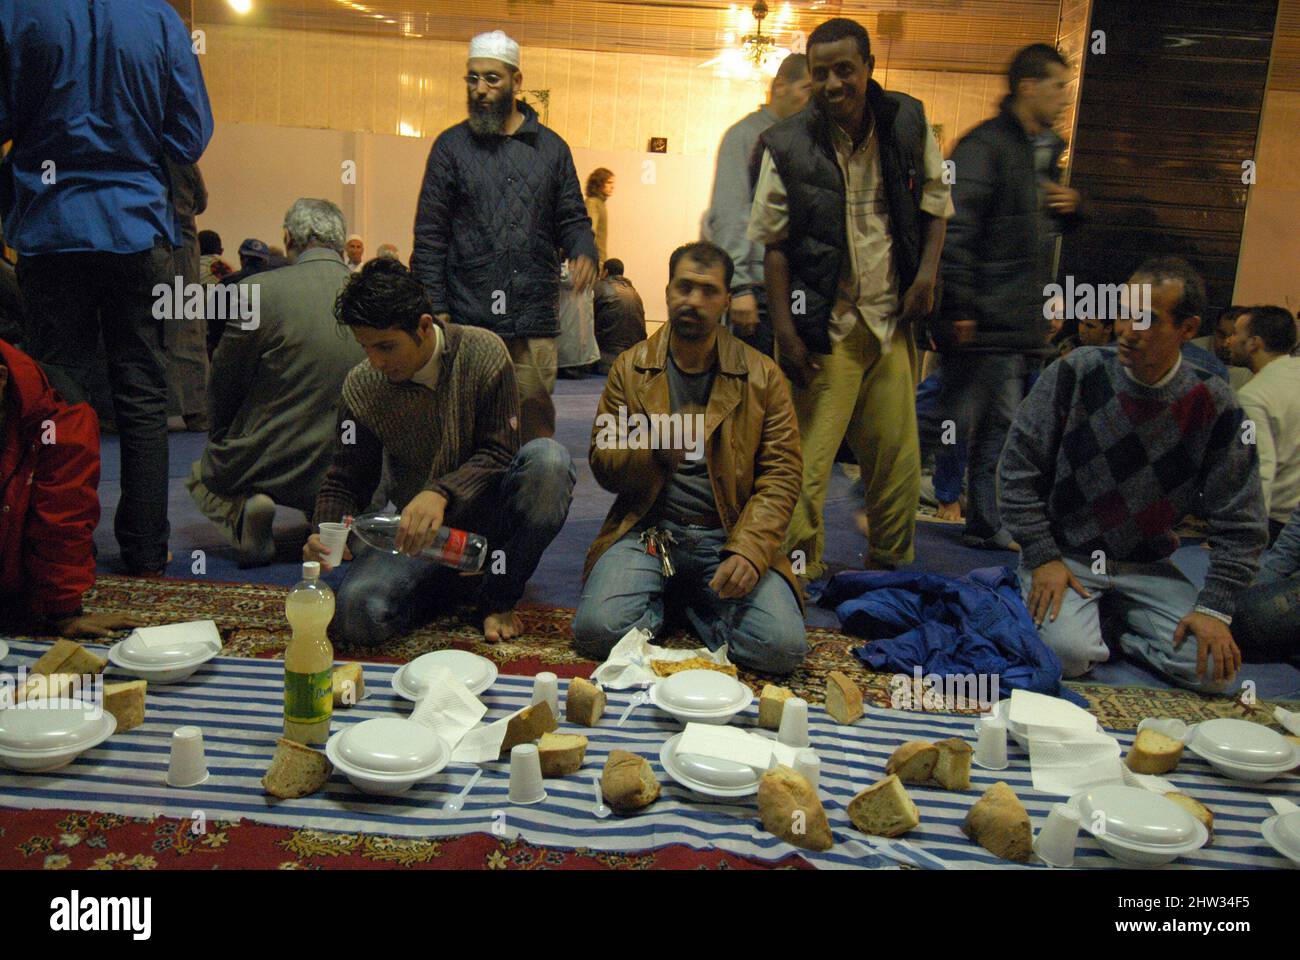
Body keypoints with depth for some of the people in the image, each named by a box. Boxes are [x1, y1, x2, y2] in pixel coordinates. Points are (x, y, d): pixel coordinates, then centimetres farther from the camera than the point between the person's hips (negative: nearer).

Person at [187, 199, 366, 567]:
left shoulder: (258, 290, -14)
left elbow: (225, 384, -4)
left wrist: (221, 444, 16)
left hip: (264, 465, -2)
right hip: (346, 470, 3)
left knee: (200, 476, 31)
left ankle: (242, 510, -4)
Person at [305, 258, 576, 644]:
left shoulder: (482, 352, -12)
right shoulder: (361, 387, -6)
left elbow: (499, 453, -14)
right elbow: (346, 480, 2)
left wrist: (441, 492, -32)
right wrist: (326, 532, -20)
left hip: (484, 508, 0)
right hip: (417, 529, 1)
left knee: (547, 458, -33)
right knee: (356, 613, -28)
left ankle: (498, 597, -12)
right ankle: (458, 581, 3)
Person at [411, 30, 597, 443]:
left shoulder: (551, 148, 12)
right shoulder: (451, 146, 7)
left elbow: (572, 218, 15)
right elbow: (429, 234, 4)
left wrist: (584, 251, -9)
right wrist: (435, 307, -5)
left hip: (534, 322, 2)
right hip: (468, 320, -1)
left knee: (535, 423, 5)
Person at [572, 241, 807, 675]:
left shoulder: (762, 376, 4)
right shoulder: (630, 367, 7)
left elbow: (781, 476, -1)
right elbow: (602, 463, 4)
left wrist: (749, 551, -17)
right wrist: (656, 448, -19)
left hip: (727, 536, 1)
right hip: (647, 530, 0)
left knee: (783, 646, -21)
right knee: (598, 629, -26)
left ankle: (694, 603, 9)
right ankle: (661, 602, 9)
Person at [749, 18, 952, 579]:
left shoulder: (908, 124, 5)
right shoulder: (787, 146, -4)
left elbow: (936, 206, 16)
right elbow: (772, 245, -2)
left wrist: (927, 272, 0)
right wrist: (785, 332, -8)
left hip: (892, 319, 3)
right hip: (823, 326, -3)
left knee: (898, 457, 8)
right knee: (806, 460, -5)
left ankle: (891, 565, 26)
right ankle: (802, 576, 10)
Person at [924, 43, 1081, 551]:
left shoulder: (1045, 150, 18)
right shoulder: (984, 145, -11)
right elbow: (953, 230, -19)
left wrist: (1070, 208, 7)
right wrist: (959, 309, -22)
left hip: (1027, 324, 9)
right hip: (986, 322, -9)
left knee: (1002, 426, 12)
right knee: (952, 423, -5)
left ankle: (985, 524, 22)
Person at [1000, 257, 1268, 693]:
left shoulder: (1213, 404, -6)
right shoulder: (1076, 374, -10)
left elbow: (1238, 523, -1)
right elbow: (1019, 469, -6)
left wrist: (1215, 608, -9)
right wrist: (1042, 557, -11)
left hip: (1147, 567, 2)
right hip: (1064, 555, -2)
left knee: (1214, 667, -14)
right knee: (1068, 653, -26)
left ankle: (1120, 624, 12)